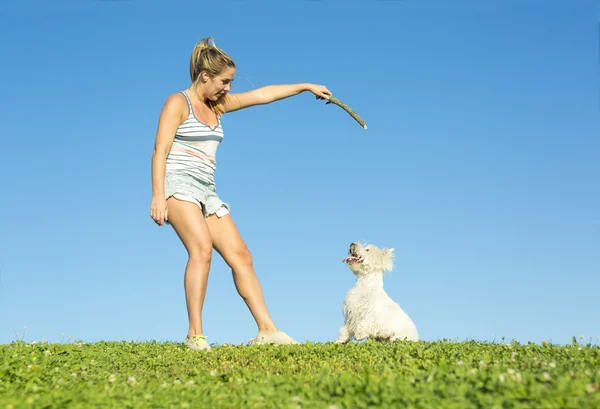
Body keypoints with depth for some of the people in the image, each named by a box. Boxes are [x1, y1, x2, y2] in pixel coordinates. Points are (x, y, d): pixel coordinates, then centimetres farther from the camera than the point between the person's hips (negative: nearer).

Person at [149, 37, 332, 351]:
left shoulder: (217, 105, 20)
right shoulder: (178, 103, -1)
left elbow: (262, 95, 24)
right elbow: (160, 151, -9)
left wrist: (306, 86, 25)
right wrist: (158, 195, -20)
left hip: (207, 192, 8)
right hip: (178, 184, -8)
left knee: (240, 256, -1)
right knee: (202, 247, -29)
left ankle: (267, 329, -1)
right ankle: (195, 334, -28)